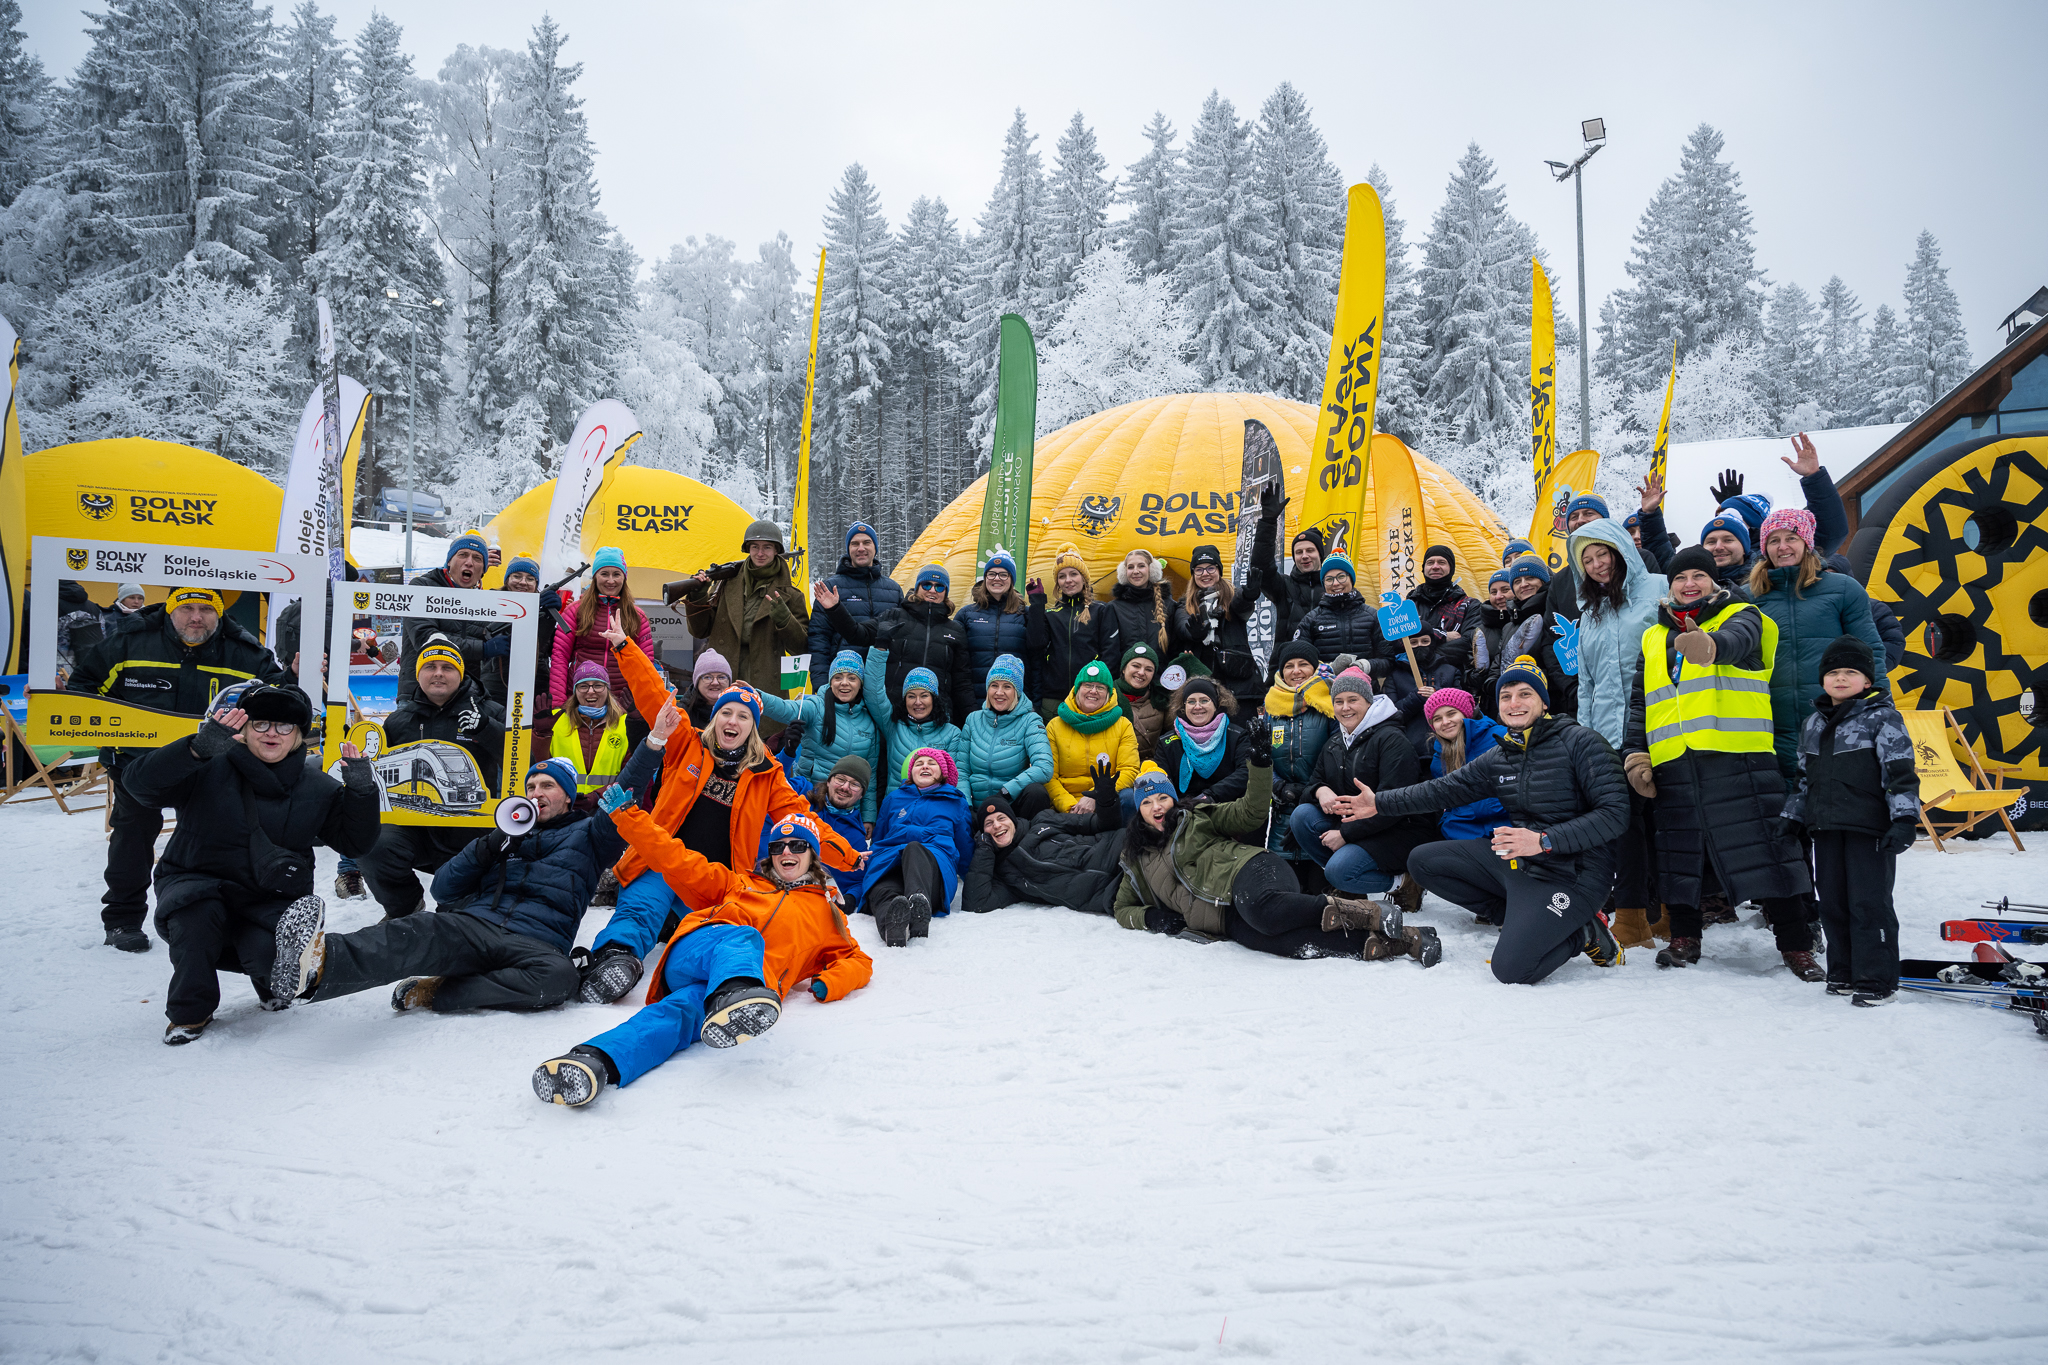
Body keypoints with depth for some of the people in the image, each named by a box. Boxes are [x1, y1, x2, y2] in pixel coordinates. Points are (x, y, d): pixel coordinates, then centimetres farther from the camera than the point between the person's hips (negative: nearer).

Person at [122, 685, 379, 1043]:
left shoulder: (317, 789, 3)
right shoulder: (209, 769, -8)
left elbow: (356, 843, 1)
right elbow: (142, 781, -22)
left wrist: (361, 791, -17)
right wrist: (196, 750, -40)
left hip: (271, 901, 1)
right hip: (197, 883, -1)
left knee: (277, 960, -27)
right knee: (196, 911, -36)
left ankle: (273, 982, 16)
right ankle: (189, 1011, -9)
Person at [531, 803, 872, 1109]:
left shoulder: (826, 911, 35)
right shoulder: (739, 882, 36)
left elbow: (856, 960, 27)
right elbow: (676, 861, 30)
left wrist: (828, 984, 4)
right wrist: (627, 814, 24)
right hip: (692, 955, 0)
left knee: (682, 1010, -33)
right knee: (742, 936, -36)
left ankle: (598, 1060, -60)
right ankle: (734, 996, -71)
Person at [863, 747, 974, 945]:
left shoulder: (956, 802, 30)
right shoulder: (893, 799, 33)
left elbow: (966, 849, 32)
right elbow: (878, 840, 34)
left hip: (935, 866, -2)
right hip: (890, 867, 2)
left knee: (914, 848, -39)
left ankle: (919, 903, -69)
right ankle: (892, 923, -73)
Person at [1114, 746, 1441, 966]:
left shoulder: (1197, 818, 17)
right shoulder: (1135, 860, 25)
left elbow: (1251, 814, 13)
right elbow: (1123, 909, 28)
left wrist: (1261, 766, -1)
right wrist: (1151, 917, 7)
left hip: (1249, 870, -2)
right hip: (1230, 920, 2)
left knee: (1262, 909, -42)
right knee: (1270, 937, -36)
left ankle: (1369, 915, -31)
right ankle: (1379, 943, -42)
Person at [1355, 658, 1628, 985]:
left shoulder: (1579, 742, -13)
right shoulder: (1498, 758, 9)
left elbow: (1615, 812, -19)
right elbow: (1445, 789, 12)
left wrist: (1544, 841, -27)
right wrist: (1381, 803, 6)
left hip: (1572, 873, -8)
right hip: (1515, 860, 8)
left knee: (1510, 969, -23)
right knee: (1422, 861, 7)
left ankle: (1584, 933, 6)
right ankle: (1525, 920, 5)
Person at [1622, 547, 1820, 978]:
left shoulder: (1740, 616, 7)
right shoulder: (1654, 640, 20)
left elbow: (1737, 639, -20)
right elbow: (1638, 704, 23)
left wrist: (1709, 644, -44)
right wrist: (1635, 754, 10)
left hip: (1737, 758, -4)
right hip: (1674, 766, 4)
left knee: (1764, 851, -5)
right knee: (1680, 853, 8)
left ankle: (1795, 945, 5)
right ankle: (1684, 937, 23)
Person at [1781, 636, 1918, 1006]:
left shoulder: (1882, 718, -3)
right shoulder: (1814, 723, 15)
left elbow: (1901, 772, -9)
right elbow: (1804, 776, 23)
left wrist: (1904, 819, -16)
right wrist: (1793, 817, 21)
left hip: (1870, 827, -6)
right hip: (1826, 827, 6)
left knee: (1869, 903, -4)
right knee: (1832, 903, 10)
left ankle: (1877, 980, 4)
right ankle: (1844, 973, 22)